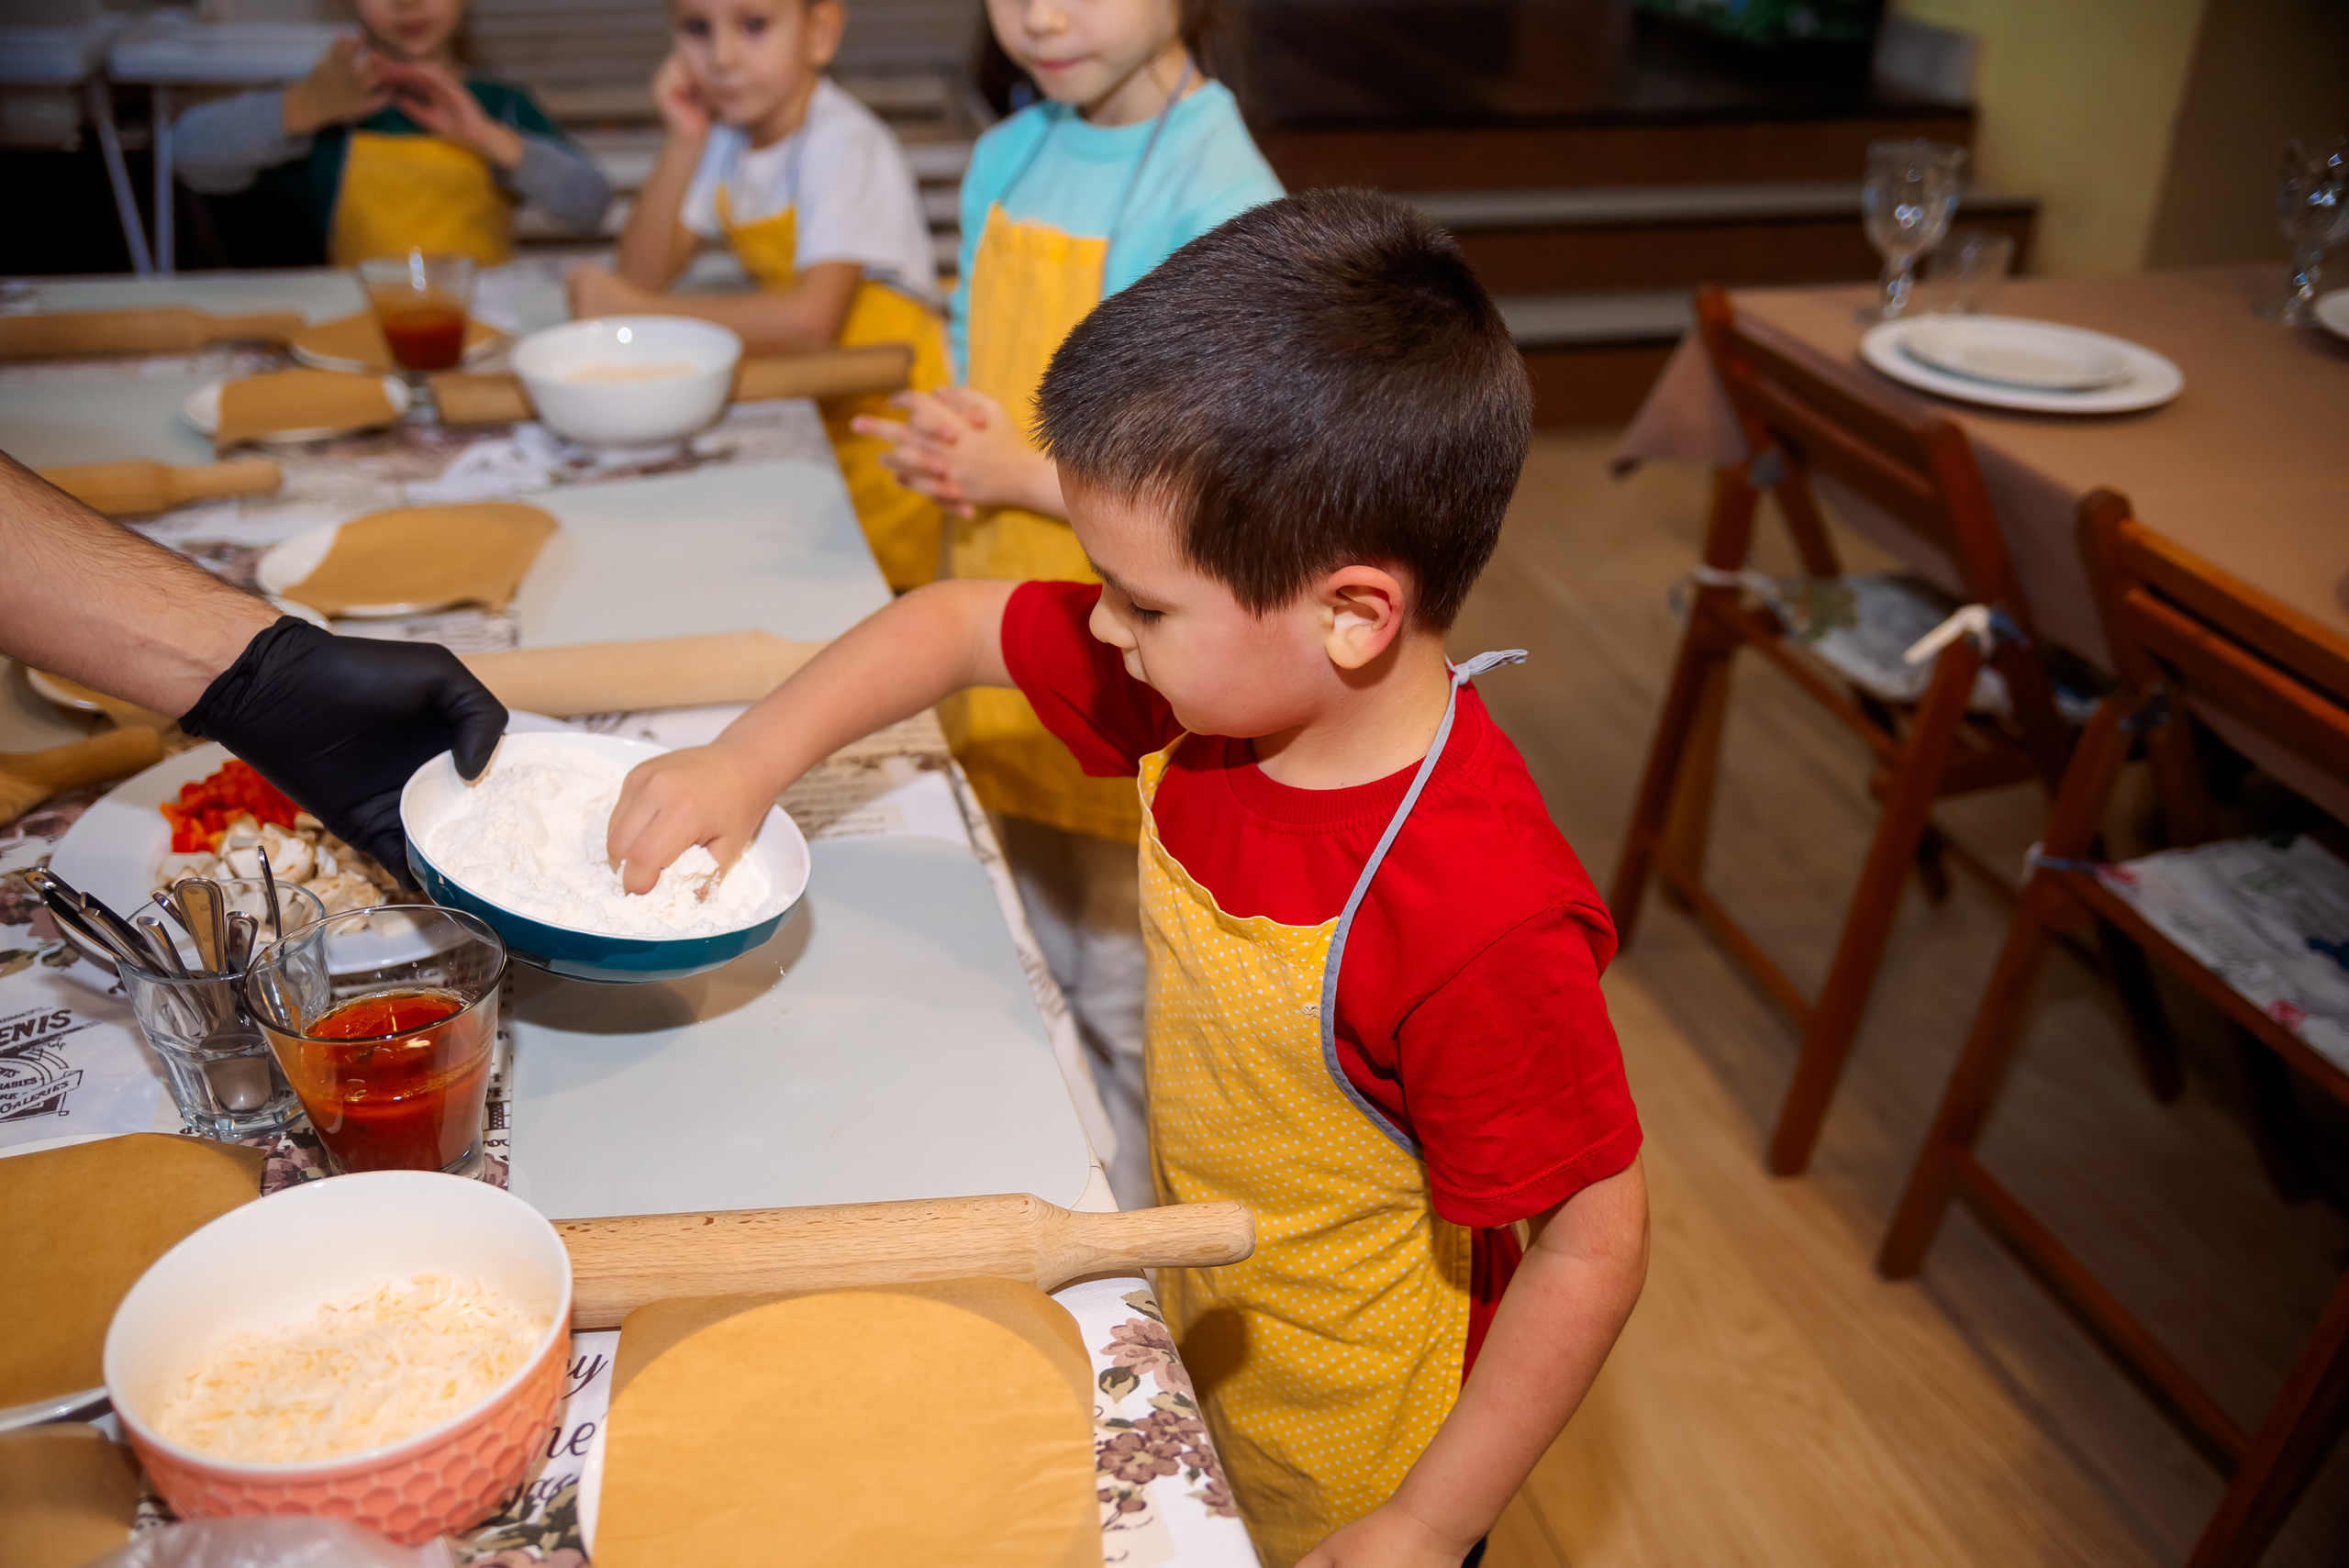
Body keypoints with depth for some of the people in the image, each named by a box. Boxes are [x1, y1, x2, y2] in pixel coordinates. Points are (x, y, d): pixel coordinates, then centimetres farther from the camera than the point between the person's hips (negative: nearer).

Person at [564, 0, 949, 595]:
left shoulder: (843, 144, -21)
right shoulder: (727, 133, 3)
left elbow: (811, 319, -34)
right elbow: (643, 272, 1)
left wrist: (637, 308, -27)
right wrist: (683, 140, -10)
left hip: (885, 407, -6)